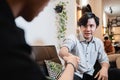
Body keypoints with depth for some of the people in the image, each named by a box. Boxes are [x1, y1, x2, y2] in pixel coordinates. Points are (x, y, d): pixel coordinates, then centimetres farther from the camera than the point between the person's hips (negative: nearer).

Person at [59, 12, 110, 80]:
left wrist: (104, 68, -11)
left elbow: (104, 60, 14)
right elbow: (62, 52, -24)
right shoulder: (73, 38, -6)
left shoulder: (98, 42, 11)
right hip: (74, 74, -6)